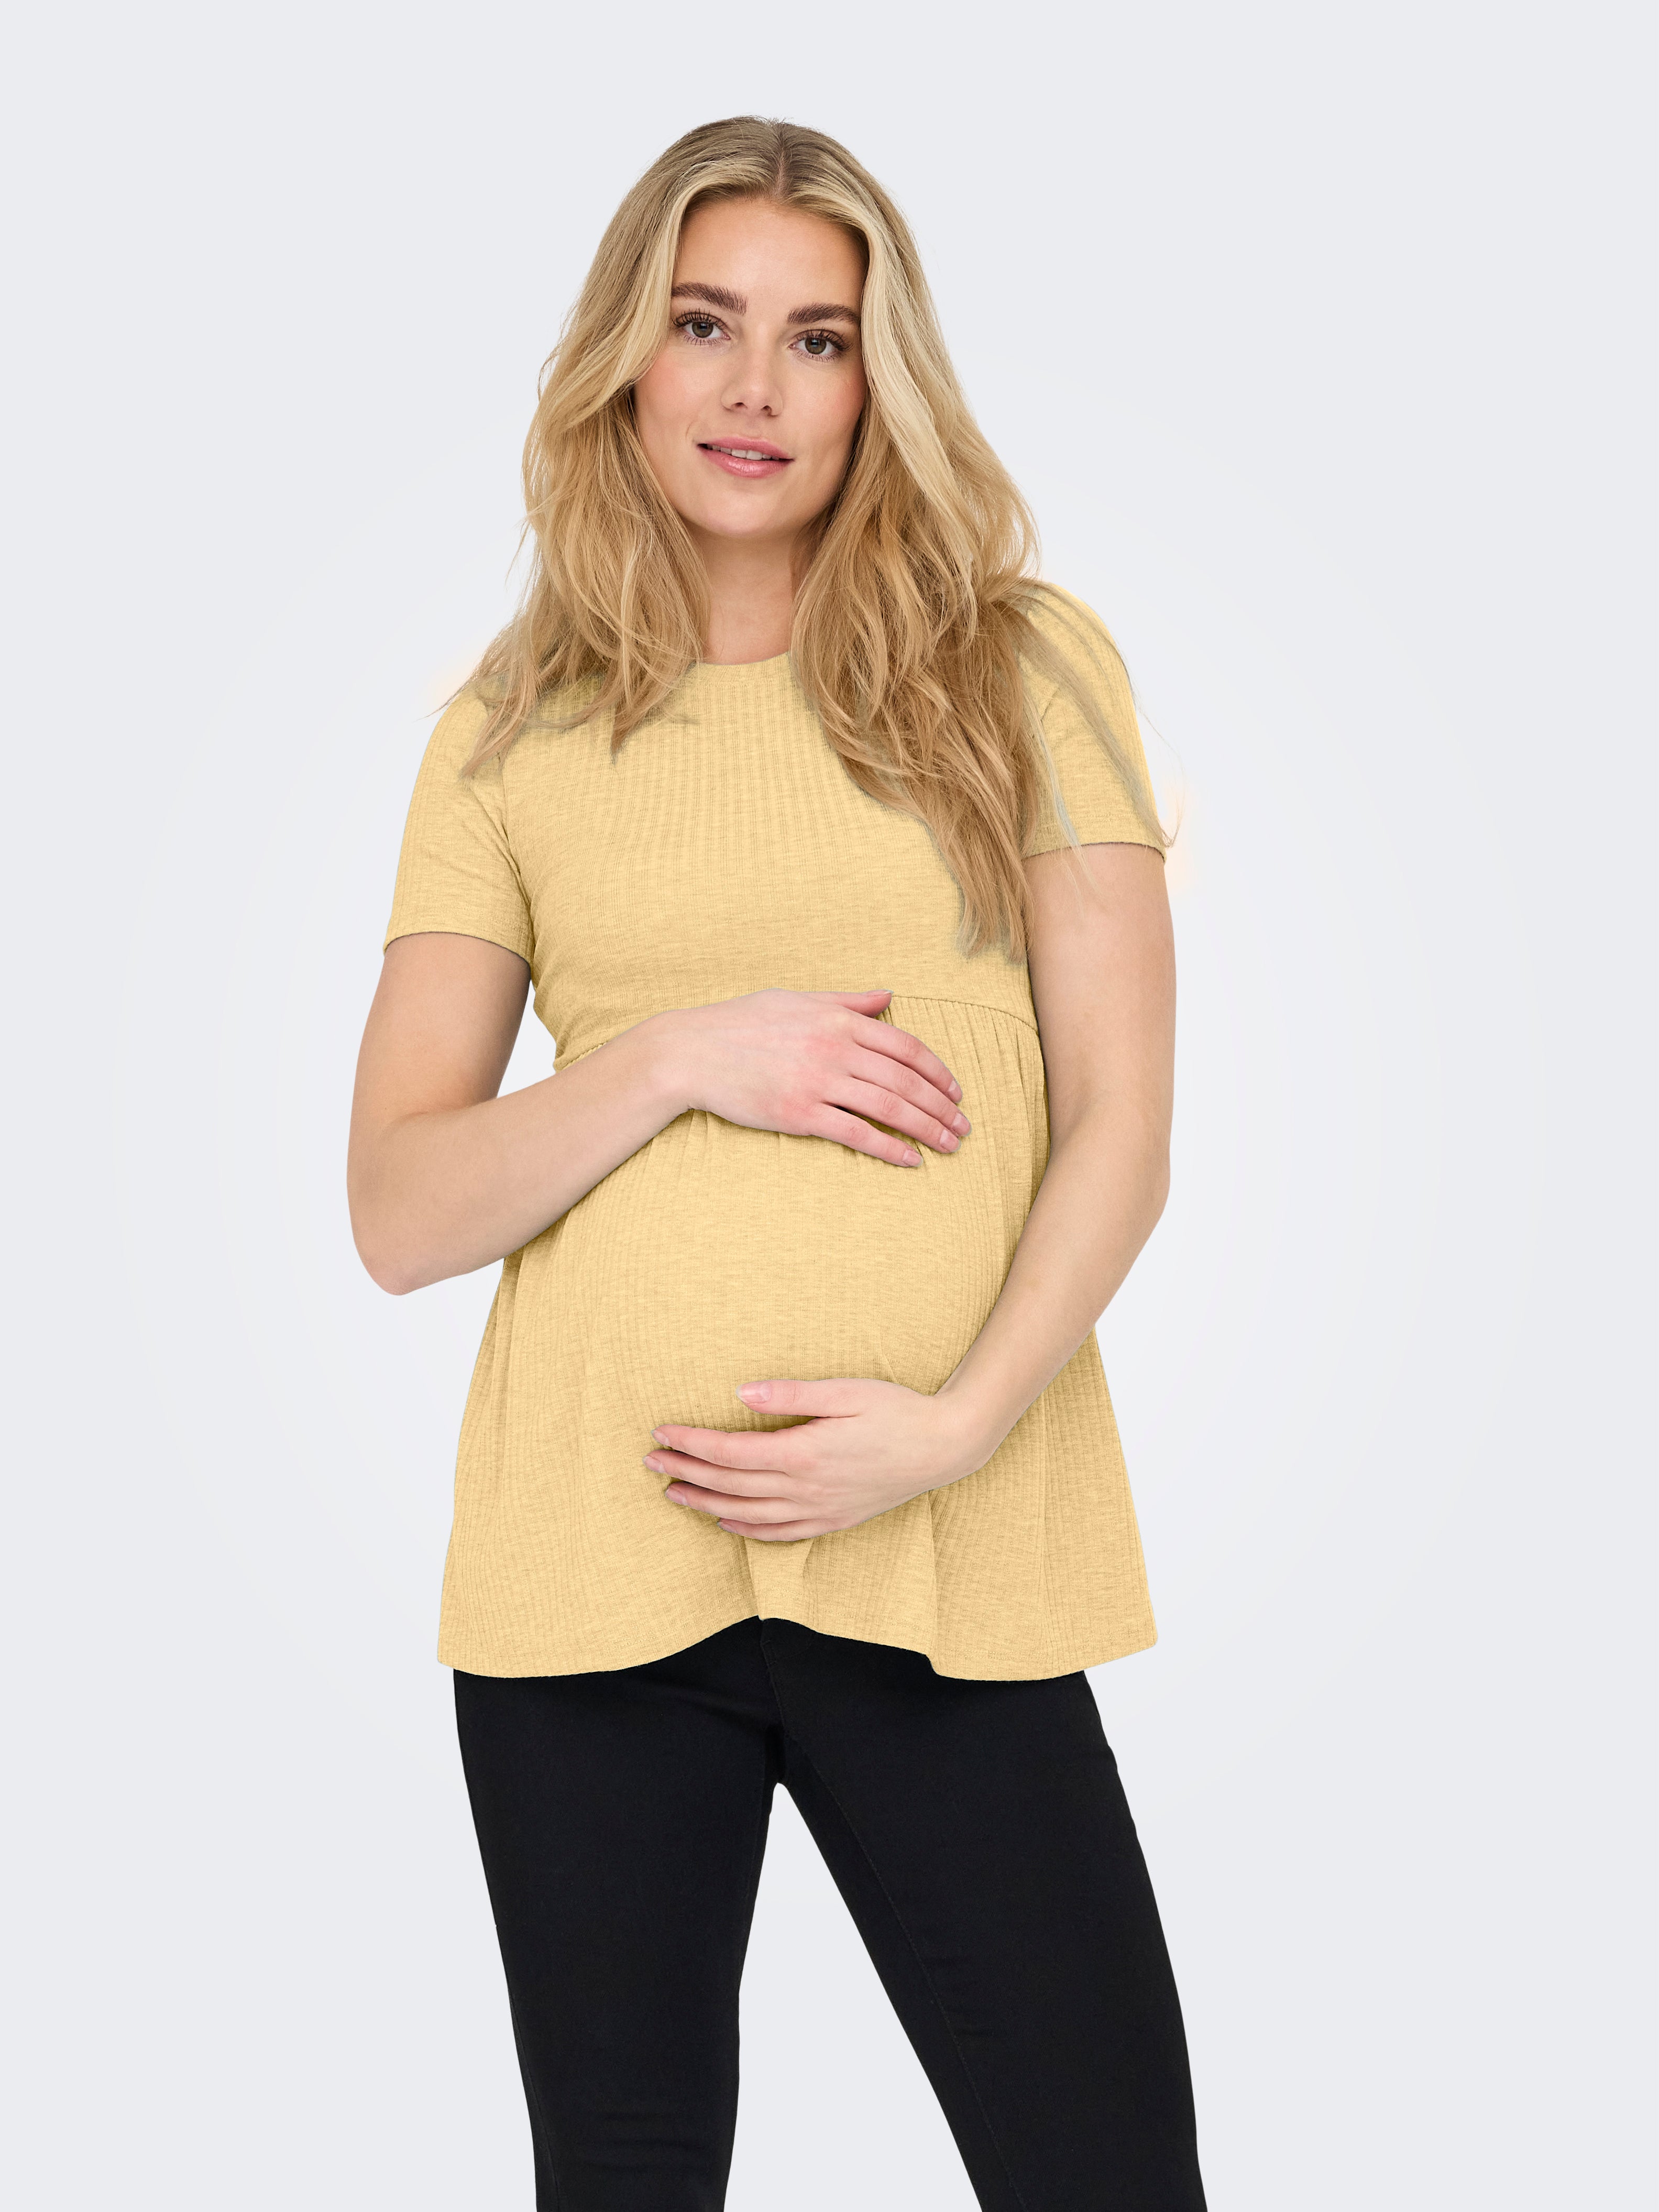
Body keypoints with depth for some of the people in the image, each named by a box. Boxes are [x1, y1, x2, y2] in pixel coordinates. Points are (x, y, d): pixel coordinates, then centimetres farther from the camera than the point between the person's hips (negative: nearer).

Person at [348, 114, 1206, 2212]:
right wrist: (681, 1056, -11)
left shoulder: (1026, 666, 6)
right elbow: (398, 1210, 4)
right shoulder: (513, 736, 8)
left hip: (947, 1563, -1)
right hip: (589, 1553, 1)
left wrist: (956, 1423, -13)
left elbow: (1120, 1124, 1)